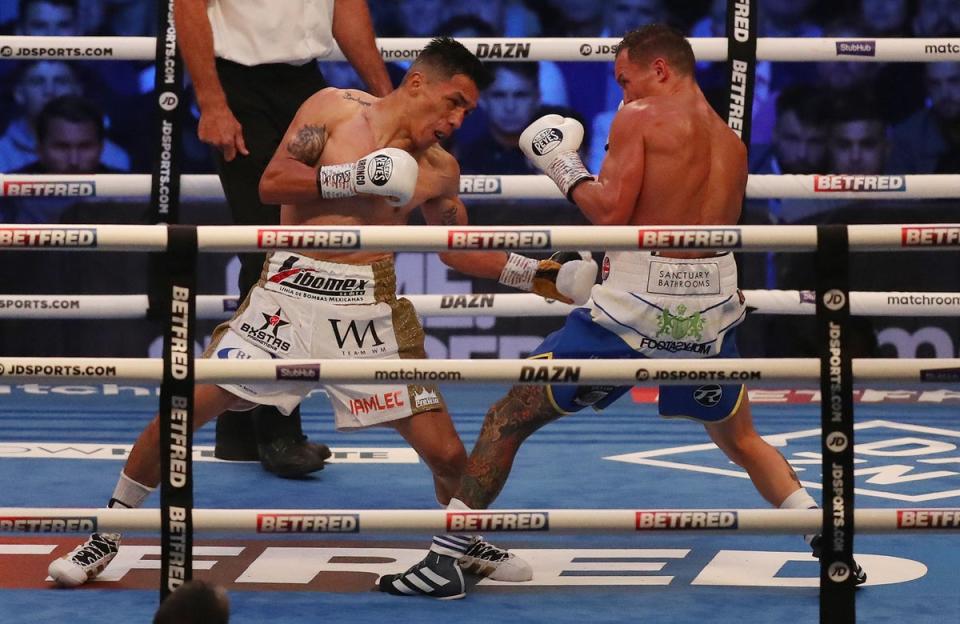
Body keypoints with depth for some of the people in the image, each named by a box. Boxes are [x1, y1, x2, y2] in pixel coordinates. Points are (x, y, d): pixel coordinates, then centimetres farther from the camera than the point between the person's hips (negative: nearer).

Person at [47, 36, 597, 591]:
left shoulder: (438, 170, 7)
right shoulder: (336, 108, -2)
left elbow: (458, 249, 20)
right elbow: (272, 182, -8)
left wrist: (537, 273, 12)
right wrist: (353, 177, -18)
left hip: (369, 311, 3)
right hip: (289, 294, -2)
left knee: (446, 452, -3)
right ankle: (107, 538, 9)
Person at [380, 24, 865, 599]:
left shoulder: (640, 117, -3)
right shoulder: (732, 145, 16)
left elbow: (611, 212, -12)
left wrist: (565, 169, 5)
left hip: (637, 307, -5)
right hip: (712, 308, 5)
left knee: (511, 417, 5)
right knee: (742, 441, 26)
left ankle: (444, 557, 4)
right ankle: (831, 544, 12)